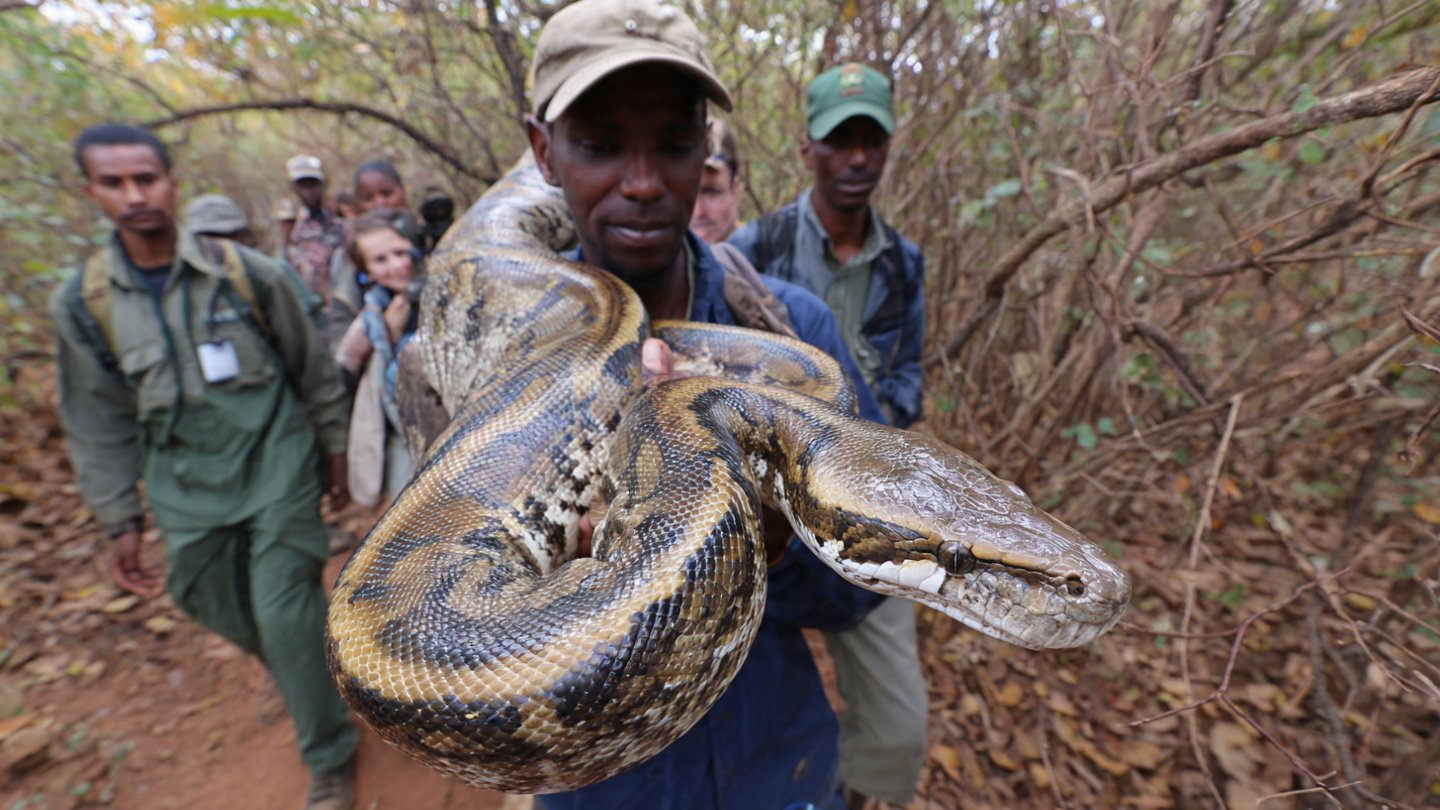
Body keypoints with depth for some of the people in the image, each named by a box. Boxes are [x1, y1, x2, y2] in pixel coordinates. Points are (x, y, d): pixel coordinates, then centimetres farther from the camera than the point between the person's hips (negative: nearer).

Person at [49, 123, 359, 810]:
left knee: (284, 612, -3)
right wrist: (121, 522, 6)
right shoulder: (81, 304, 0)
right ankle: (314, 667, 47)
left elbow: (314, 370, 1)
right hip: (187, 488, 4)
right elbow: (99, 425, 7)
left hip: (278, 465, -3)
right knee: (226, 612, 13)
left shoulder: (247, 273, -7)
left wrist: (336, 451, 5)